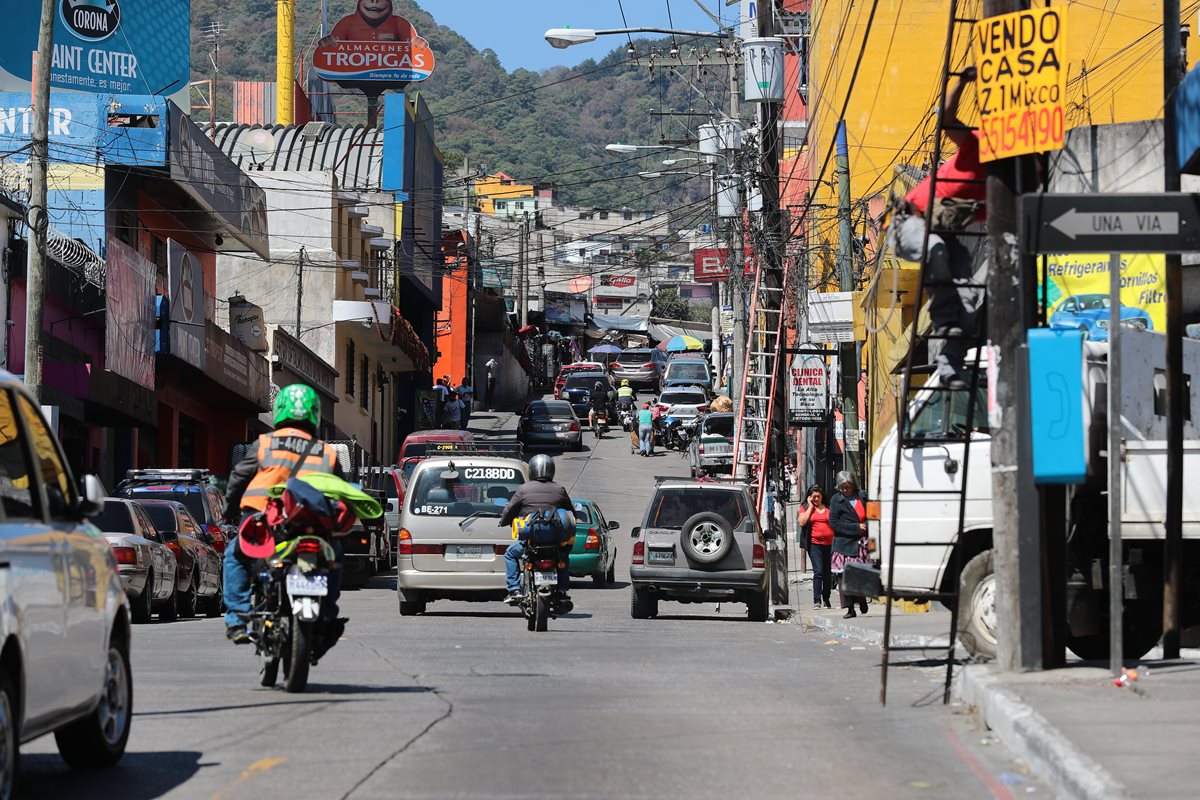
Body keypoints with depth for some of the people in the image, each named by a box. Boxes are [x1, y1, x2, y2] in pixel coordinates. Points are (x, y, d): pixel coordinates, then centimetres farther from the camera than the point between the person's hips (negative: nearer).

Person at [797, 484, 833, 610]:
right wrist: (810, 506, -4)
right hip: (815, 544, -3)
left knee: (828, 574, 8)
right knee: (818, 572, -12)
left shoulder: (828, 508, 11)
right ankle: (816, 601, -12)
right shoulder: (806, 508, 7)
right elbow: (801, 522, -8)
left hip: (829, 544, 3)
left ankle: (826, 600, 18)